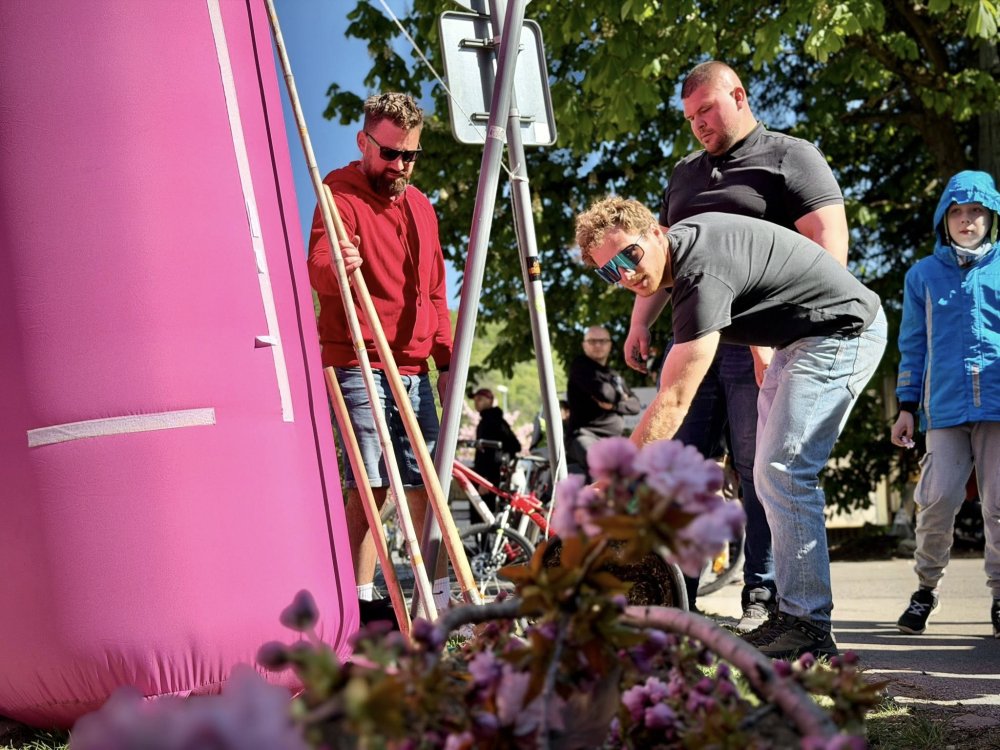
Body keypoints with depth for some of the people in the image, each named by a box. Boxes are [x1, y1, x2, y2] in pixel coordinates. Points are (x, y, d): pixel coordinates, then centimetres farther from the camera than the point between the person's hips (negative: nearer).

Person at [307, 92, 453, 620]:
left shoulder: (420, 206, 19)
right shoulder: (341, 196, -6)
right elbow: (318, 267, -25)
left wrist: (446, 359, 16)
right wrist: (336, 266, -48)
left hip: (414, 369, 7)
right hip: (358, 365, -7)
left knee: (425, 484, 7)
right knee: (370, 483, -12)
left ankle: (440, 597, 14)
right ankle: (360, 601, -7)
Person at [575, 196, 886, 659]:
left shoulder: (704, 276, -30)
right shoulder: (682, 240, -1)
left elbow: (673, 402, -32)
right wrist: (761, 355, 21)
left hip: (844, 331, -11)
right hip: (796, 340, 11)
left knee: (784, 471, -17)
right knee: (772, 475, 9)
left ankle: (808, 627, -16)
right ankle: (794, 614, 12)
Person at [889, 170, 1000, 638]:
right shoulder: (923, 275, 13)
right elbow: (913, 346, 15)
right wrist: (907, 407, 9)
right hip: (946, 408, 0)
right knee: (938, 499, -8)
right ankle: (926, 588, 9)